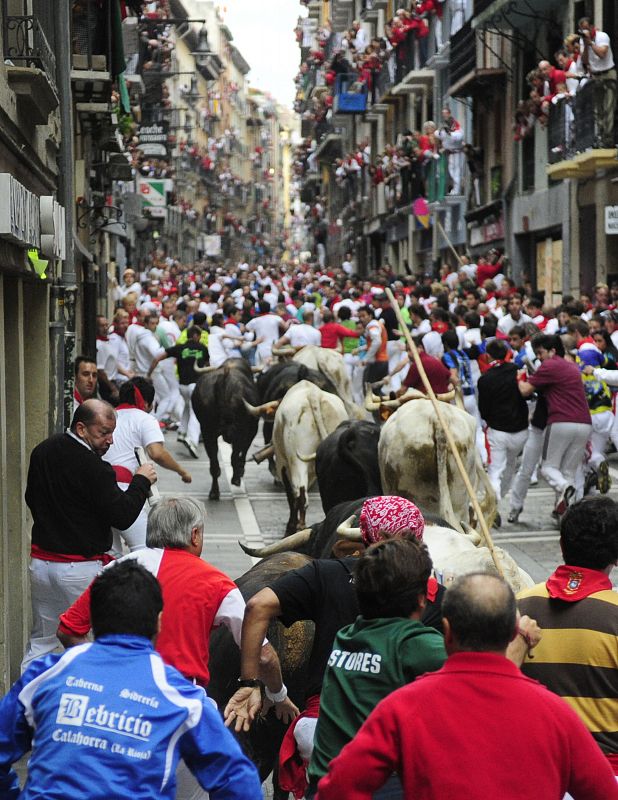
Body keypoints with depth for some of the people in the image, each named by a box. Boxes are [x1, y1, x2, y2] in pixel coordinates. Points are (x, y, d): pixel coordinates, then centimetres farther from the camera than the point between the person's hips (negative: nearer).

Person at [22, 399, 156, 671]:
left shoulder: (42, 452, 6)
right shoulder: (92, 466, -20)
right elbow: (122, 516, -18)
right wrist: (141, 481, -5)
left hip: (40, 563, 8)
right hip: (81, 569, -8)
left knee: (41, 641, 16)